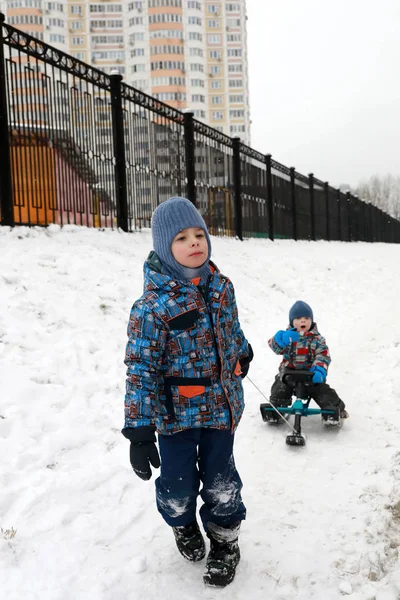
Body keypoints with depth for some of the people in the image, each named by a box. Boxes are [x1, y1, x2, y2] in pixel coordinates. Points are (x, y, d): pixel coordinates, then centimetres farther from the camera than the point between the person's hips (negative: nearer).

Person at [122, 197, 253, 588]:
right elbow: (141, 369, -21)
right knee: (178, 482, 13)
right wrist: (139, 430, -23)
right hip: (176, 413, -3)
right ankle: (183, 525, 46)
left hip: (221, 406, 4)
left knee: (221, 481, 13)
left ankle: (225, 542, 37)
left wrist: (243, 355, 36)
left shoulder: (220, 286, -3)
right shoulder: (153, 304, -20)